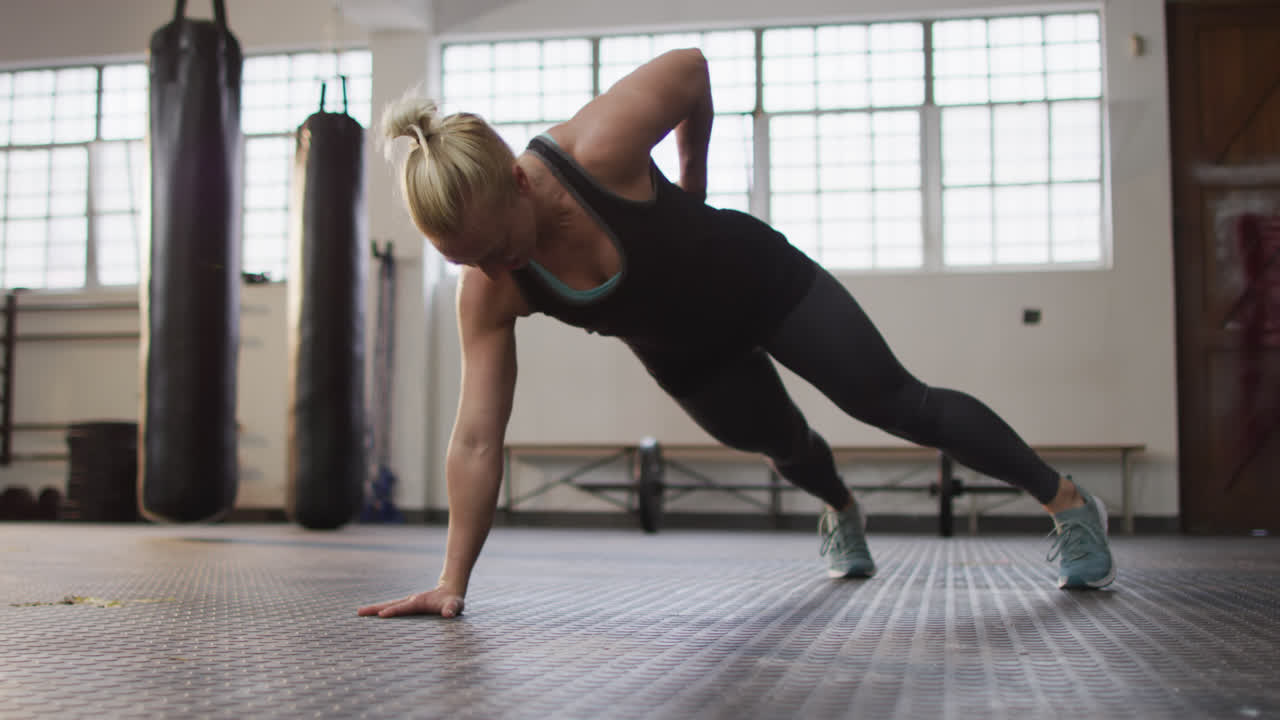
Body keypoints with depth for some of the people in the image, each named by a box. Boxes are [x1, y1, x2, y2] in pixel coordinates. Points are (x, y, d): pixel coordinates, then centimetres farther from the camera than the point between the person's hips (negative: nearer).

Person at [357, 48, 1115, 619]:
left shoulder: (599, 150, -40)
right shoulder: (489, 292, -28)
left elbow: (691, 67, -20)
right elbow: (477, 439, -25)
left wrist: (695, 182, -7)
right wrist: (452, 582, -27)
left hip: (761, 280, -3)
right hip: (683, 355, 4)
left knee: (895, 402, 1)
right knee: (780, 441, 25)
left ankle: (1068, 500, 20)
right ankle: (842, 510, 62)